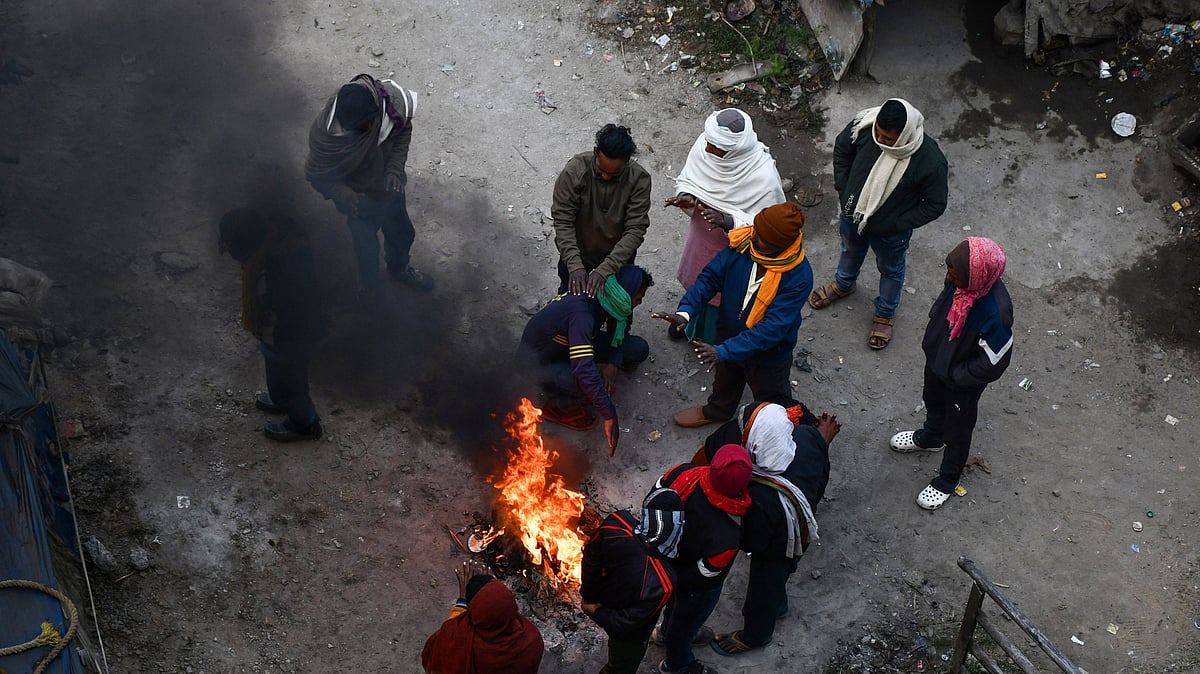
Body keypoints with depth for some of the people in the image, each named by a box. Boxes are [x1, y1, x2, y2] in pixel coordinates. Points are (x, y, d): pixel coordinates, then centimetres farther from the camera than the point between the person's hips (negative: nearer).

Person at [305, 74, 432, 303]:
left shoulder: (388, 97, -31)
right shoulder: (324, 136, -38)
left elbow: (404, 129, -9)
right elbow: (317, 176, -20)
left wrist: (395, 168, -22)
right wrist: (344, 196, -38)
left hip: (390, 188, 4)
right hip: (362, 200, -4)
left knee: (403, 233, 29)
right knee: (367, 248, 22)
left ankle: (399, 268, 63)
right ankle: (372, 286, 56)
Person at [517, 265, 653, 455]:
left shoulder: (604, 300, -13)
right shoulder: (582, 313, -38)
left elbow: (620, 333, 4)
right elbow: (584, 370, -45)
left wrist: (613, 364, -16)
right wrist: (610, 416, -41)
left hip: (569, 346, 9)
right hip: (537, 363, -9)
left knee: (639, 349, -3)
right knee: (588, 381, -37)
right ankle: (558, 407, -4)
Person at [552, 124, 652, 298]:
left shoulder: (639, 179, -26)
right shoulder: (574, 171, -28)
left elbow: (635, 230, -28)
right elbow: (563, 222, -25)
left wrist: (604, 270, -37)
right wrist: (575, 266, -36)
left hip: (618, 254, 0)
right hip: (577, 252, 0)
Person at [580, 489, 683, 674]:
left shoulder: (616, 523, -36)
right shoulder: (662, 584, -45)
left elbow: (590, 557, -15)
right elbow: (627, 624, -30)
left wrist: (588, 595, 3)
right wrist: (595, 613, -11)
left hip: (603, 599, 6)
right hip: (628, 638, -5)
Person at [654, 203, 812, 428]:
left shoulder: (799, 277, -37)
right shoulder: (742, 244, -24)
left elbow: (772, 328, -38)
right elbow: (711, 277, -17)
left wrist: (724, 351, -42)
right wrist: (685, 311, -33)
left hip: (768, 354, -5)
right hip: (729, 336, 5)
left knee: (772, 405, 25)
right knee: (725, 381, 36)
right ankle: (716, 411, 66)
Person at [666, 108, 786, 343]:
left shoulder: (764, 176, -39)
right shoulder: (703, 145, -25)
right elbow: (686, 180, -7)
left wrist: (728, 221, -42)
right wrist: (686, 197, -29)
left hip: (733, 248, -5)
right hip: (700, 235, 5)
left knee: (722, 292, 24)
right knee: (695, 279, 33)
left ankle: (712, 337, 57)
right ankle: (690, 319, 66)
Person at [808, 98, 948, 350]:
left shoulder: (930, 161, -37)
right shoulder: (864, 124, -28)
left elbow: (935, 205, -20)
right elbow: (842, 148, -5)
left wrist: (894, 225, -20)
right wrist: (843, 190, -5)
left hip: (889, 232, -3)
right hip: (852, 214, 3)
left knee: (891, 271, 27)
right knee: (850, 251, 34)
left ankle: (885, 313, 55)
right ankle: (843, 284, 66)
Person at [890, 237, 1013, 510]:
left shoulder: (996, 313, -43)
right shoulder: (962, 278, -25)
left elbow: (993, 364, -29)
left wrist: (953, 375, -17)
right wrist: (932, 340, 5)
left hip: (963, 381, -6)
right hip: (937, 358, 6)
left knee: (957, 429, 21)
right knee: (933, 402, 34)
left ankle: (948, 480, 48)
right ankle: (930, 438, 66)